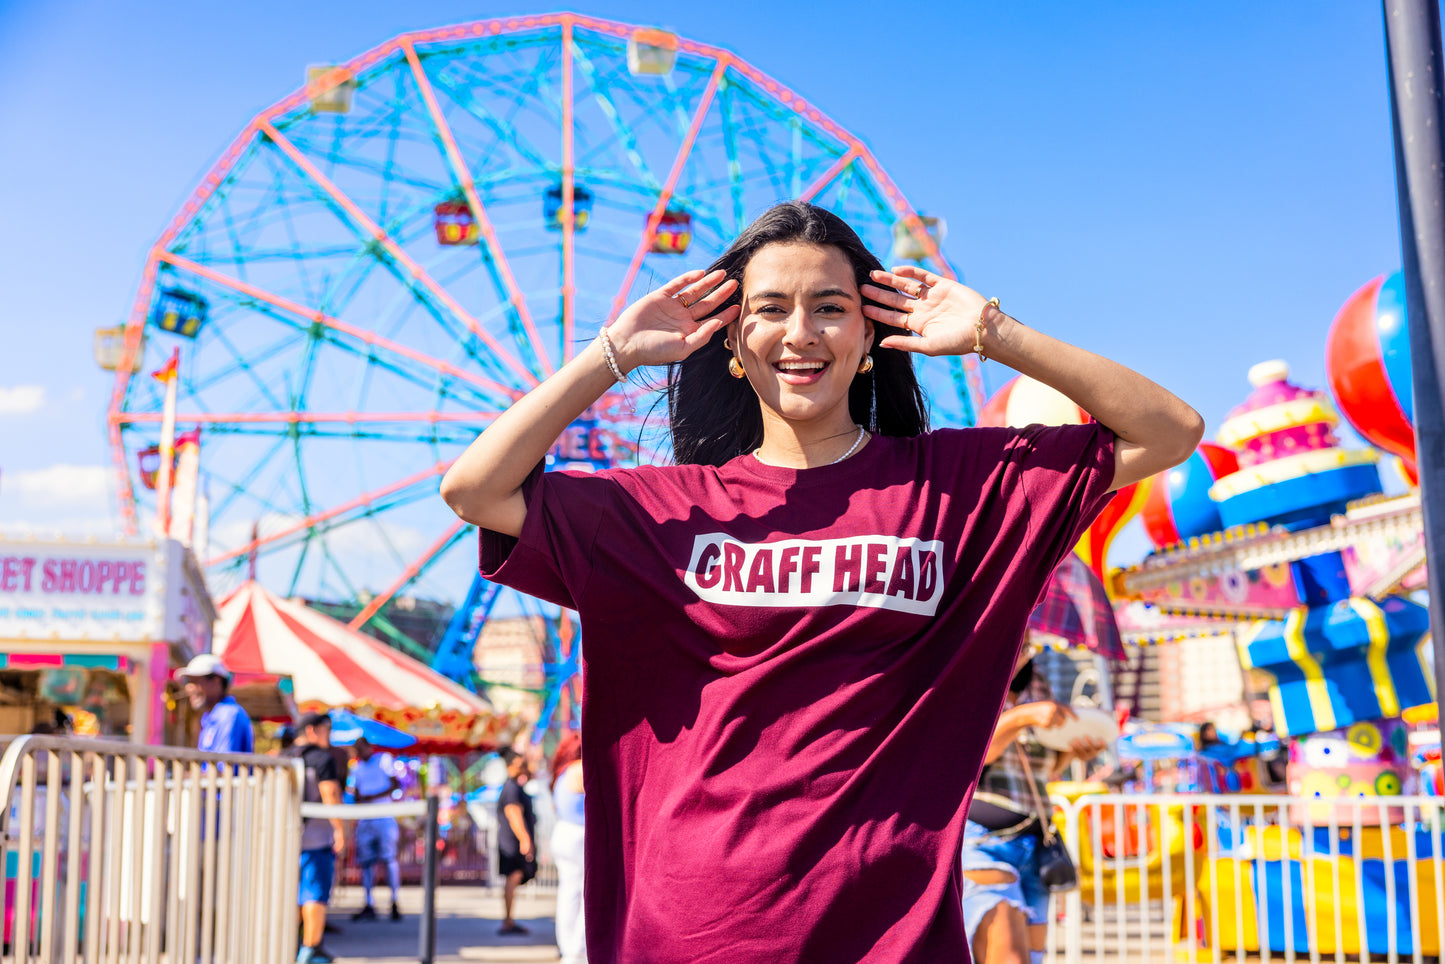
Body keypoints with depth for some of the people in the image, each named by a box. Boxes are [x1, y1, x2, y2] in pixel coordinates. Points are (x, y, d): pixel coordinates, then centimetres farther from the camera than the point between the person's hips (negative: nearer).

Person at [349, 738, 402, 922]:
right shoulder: (356, 767, 18)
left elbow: (395, 785, -4)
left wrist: (374, 797, -13)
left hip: (384, 817, -5)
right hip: (365, 819, 5)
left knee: (389, 857, -11)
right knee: (365, 861, -2)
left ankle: (395, 902, -5)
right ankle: (369, 907, 1)